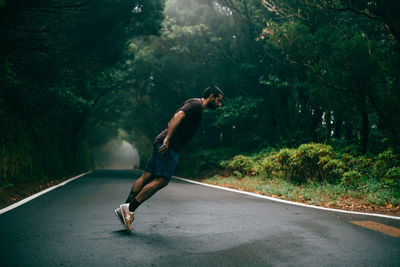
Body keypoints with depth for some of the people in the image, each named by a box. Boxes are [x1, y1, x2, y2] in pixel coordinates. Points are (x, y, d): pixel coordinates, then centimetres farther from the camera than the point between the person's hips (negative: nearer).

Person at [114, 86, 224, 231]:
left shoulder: (196, 106, 26)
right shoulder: (196, 104, -5)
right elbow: (178, 116, -20)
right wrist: (167, 139, -28)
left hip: (163, 144, 10)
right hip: (168, 146, -10)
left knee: (147, 177, 7)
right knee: (161, 180, -13)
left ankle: (124, 208, 7)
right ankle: (129, 208, -14)